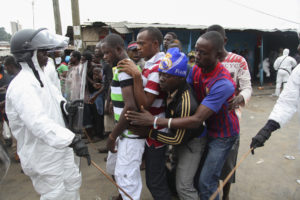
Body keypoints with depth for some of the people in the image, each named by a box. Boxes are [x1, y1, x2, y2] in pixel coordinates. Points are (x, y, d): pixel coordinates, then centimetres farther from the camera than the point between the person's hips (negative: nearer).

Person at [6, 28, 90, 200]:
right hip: (43, 156, -9)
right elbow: (39, 122, -39)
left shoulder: (40, 77, 9)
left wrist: (65, 105, -7)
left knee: (72, 181, 24)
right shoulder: (22, 86, -25)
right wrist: (73, 140, -49)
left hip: (59, 148, 9)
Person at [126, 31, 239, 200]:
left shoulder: (223, 83, -33)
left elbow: (196, 120, -37)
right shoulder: (196, 69, -9)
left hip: (223, 134, -6)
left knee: (206, 183, -4)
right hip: (208, 129, 7)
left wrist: (154, 121, -38)